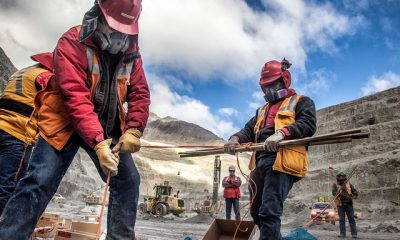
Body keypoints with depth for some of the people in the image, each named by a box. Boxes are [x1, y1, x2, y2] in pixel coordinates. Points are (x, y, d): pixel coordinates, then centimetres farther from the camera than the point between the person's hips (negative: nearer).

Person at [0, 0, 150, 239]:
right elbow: (75, 96, -27)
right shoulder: (73, 42, -18)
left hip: (107, 128, 5)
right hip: (66, 123, -4)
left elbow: (140, 94, -3)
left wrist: (133, 130, -20)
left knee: (128, 180, 1)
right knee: (39, 184, -14)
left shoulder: (131, 53, -2)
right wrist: (97, 143, -36)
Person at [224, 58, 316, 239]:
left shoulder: (301, 102, 13)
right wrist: (236, 138, -3)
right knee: (256, 212, 12)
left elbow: (308, 124, -6)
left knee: (269, 212, -18)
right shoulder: (262, 110, 32)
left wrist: (282, 132, -24)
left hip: (282, 161, -8)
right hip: (260, 162, 8)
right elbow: (249, 130, 21)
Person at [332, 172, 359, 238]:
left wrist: (351, 197, -15)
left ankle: (354, 233, 3)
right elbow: (334, 193, -14)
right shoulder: (335, 185, 2)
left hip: (349, 204, 1)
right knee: (341, 220, 5)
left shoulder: (349, 184, 7)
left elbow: (356, 193, 5)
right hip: (340, 205, 0)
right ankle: (342, 233, 10)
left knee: (351, 219, 0)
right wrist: (345, 195, -25)